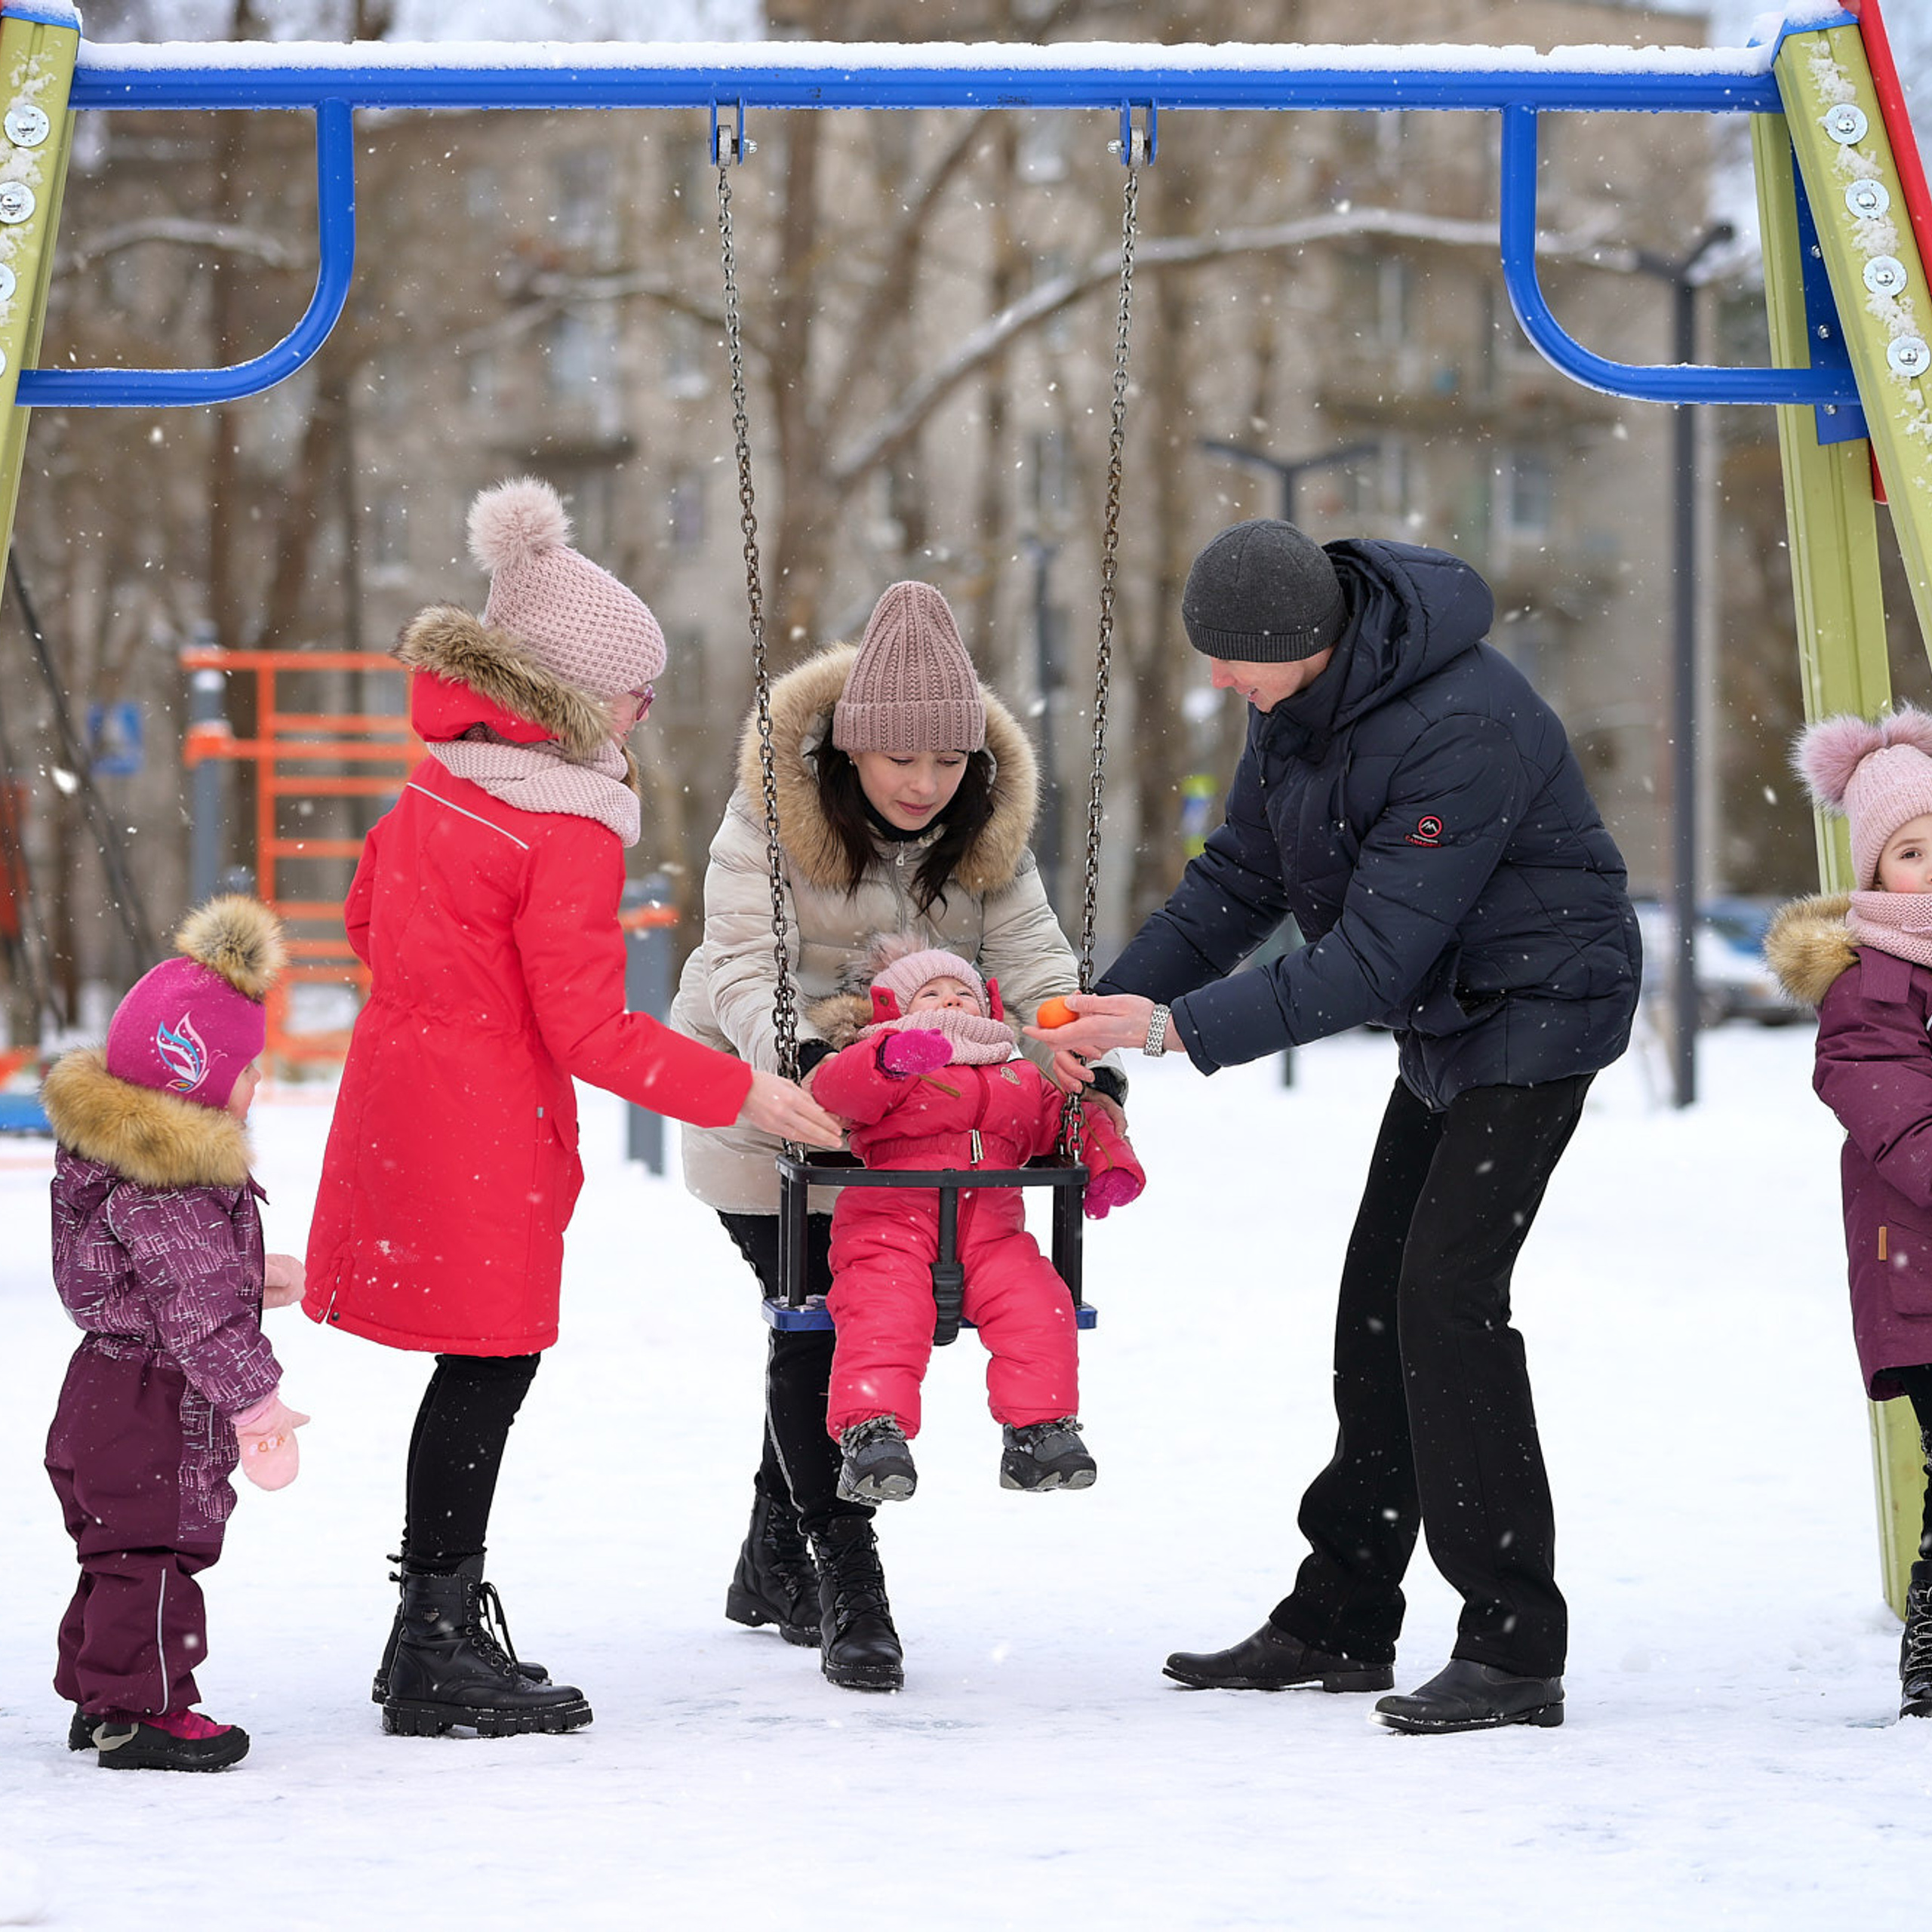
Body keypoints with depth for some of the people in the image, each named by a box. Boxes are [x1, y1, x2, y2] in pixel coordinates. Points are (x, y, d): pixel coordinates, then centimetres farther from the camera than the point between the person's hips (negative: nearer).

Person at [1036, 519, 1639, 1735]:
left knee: (1448, 1293, -18)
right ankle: (1341, 1624, 22)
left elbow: (1371, 959, -31)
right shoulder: (1298, 702, -3)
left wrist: (1183, 1028, -32)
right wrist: (1106, 1009, -4)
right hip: (1444, 1018, 9)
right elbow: (1239, 882, 7)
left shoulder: (1463, 729, -32)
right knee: (1379, 1300, 11)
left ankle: (1516, 1652, -17)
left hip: (1537, 1006, -9)